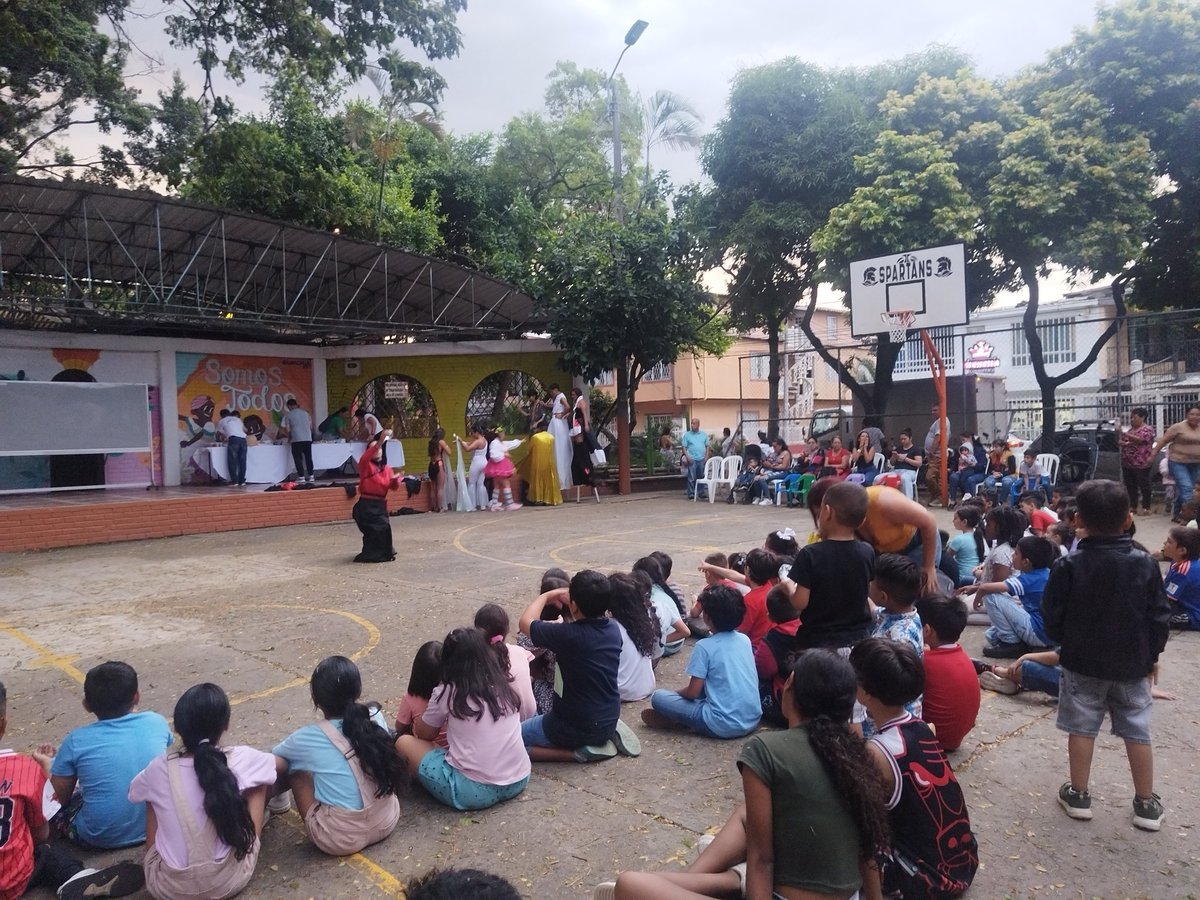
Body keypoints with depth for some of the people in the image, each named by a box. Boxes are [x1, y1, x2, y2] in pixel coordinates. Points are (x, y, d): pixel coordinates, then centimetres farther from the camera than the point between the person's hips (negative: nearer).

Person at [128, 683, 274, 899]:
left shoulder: (159, 769, -10)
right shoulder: (242, 759, -12)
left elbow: (135, 793, 15)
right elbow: (275, 764, 11)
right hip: (231, 879, -1)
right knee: (258, 783, 13)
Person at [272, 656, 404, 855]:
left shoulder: (306, 739, -11)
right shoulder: (375, 722, -3)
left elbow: (272, 761, 10)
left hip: (341, 839, -4)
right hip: (387, 822, 4)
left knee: (295, 767, 8)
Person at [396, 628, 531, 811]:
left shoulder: (447, 692, -5)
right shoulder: (504, 686, 7)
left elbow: (424, 734, 14)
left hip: (474, 791, -6)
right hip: (519, 781, 6)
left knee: (404, 742, 8)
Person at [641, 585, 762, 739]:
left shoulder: (704, 647, -10)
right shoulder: (745, 639, 7)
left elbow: (693, 692, -8)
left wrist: (677, 693, 13)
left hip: (724, 726, -6)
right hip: (753, 719, 7)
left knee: (658, 697, -1)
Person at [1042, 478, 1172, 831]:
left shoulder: (1070, 566, -15)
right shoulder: (1145, 564, -9)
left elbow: (1051, 615, -9)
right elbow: (1160, 616, -2)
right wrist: (1152, 655, 12)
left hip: (1083, 662, -2)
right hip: (1132, 664, 2)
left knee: (1082, 728, 9)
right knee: (1137, 732, 13)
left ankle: (1078, 795, 18)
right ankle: (1146, 804, 22)